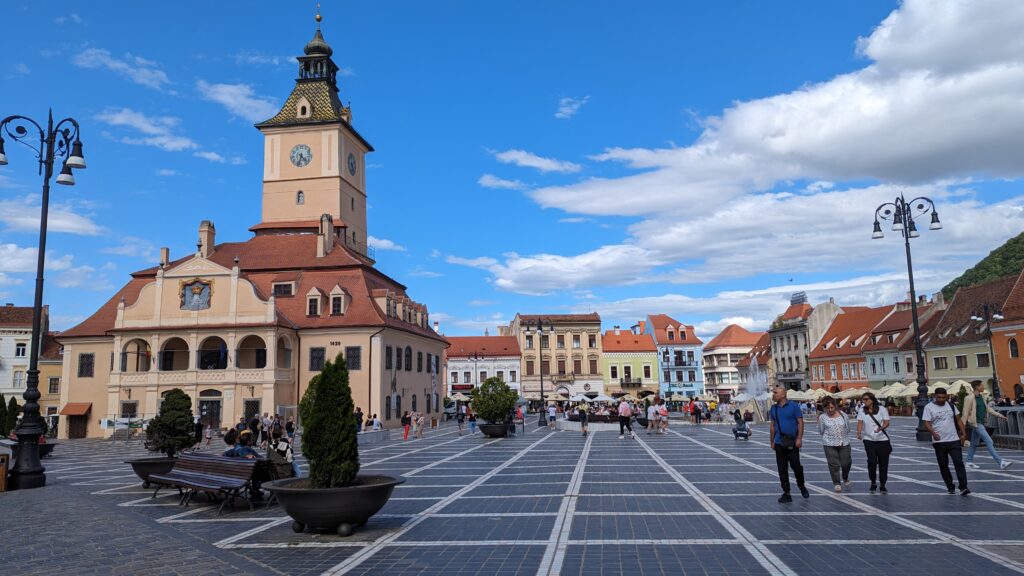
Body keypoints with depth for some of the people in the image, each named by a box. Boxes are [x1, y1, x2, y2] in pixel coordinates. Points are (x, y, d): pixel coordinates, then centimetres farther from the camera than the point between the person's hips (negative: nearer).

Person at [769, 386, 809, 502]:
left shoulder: (793, 406, -5)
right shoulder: (773, 409, 9)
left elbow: (800, 422, -6)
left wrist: (799, 438, -14)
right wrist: (772, 442, 12)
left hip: (792, 442, -4)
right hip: (779, 443, 4)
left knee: (796, 466, -1)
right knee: (782, 469, 4)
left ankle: (801, 486, 26)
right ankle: (786, 493, 10)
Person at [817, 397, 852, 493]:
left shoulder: (843, 415, 1)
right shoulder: (822, 417, -3)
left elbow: (848, 429, 10)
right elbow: (821, 431, 5)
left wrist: (842, 436, 5)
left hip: (844, 443, 2)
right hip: (829, 444, -1)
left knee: (846, 463, 6)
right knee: (833, 464, -4)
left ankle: (845, 478, 36)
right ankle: (837, 483, 8)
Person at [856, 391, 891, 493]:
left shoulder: (881, 409, -2)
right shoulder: (862, 410, 3)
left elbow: (886, 422, -6)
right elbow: (860, 422, -4)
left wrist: (881, 428, -27)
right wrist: (859, 433, -22)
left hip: (882, 440, 0)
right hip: (869, 440, 0)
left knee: (883, 463, 4)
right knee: (872, 461, -11)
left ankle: (882, 485, 18)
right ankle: (873, 483, 8)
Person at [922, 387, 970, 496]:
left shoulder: (951, 405, 8)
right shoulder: (929, 407, -3)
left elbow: (958, 420, 14)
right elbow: (927, 423, -8)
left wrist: (963, 433, 7)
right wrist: (933, 433, -25)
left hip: (954, 440, 2)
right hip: (939, 442, -2)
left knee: (959, 463, -7)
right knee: (943, 465, 6)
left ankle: (963, 487, -7)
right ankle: (950, 487, 19)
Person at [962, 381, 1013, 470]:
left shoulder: (981, 397, 11)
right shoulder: (970, 398, -15)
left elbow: (988, 408, 20)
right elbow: (965, 412, -14)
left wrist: (999, 415, 15)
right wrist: (963, 426, -14)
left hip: (981, 423, 9)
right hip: (976, 423, -9)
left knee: (974, 443, 14)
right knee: (989, 441, -11)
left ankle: (969, 462, 21)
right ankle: (1001, 462, -12)